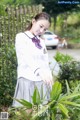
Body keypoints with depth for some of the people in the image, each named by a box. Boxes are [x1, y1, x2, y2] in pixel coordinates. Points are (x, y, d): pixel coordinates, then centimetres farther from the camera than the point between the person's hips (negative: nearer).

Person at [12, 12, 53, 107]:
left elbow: (46, 63, 15)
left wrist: (50, 79, 4)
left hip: (42, 82, 5)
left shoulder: (41, 42, 17)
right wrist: (40, 71, -35)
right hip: (27, 80, -5)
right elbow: (26, 57, -19)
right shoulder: (21, 37, -3)